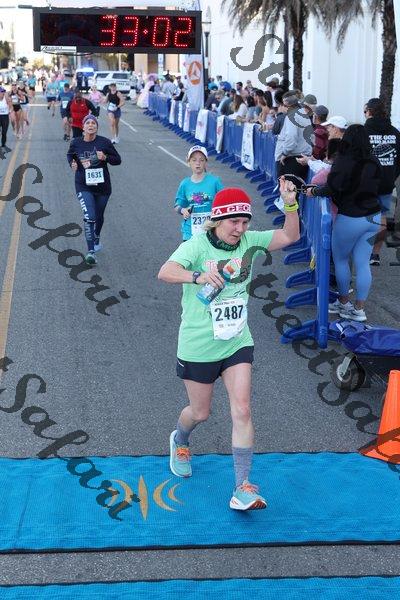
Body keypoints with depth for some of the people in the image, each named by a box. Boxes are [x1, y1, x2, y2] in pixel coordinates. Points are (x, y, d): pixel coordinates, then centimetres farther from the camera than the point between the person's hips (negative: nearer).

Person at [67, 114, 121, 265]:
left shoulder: (104, 142, -8)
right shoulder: (76, 143, -3)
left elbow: (117, 160, -1)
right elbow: (70, 155, 17)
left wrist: (105, 157, -20)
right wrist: (72, 164, -4)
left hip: (102, 186, 1)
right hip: (83, 186, -1)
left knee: (99, 216, 19)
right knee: (89, 217, -17)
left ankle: (96, 239, 50)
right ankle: (90, 252, -18)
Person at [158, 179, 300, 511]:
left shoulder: (249, 241, -3)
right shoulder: (197, 245, -18)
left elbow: (289, 236, -6)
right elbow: (165, 272, -34)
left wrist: (290, 203, -24)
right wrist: (198, 276, -53)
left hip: (237, 343, 3)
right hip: (198, 345, -3)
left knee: (242, 410, -7)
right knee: (200, 412, 14)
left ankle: (243, 487, -2)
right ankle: (180, 441, 51)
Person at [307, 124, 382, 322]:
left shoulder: (343, 161, -15)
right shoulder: (374, 162, 2)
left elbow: (332, 189, -20)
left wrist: (314, 191, -1)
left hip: (350, 219, -5)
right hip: (373, 217, 6)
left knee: (340, 259, 15)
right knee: (363, 263, 10)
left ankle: (344, 303, 26)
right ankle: (359, 309, 15)